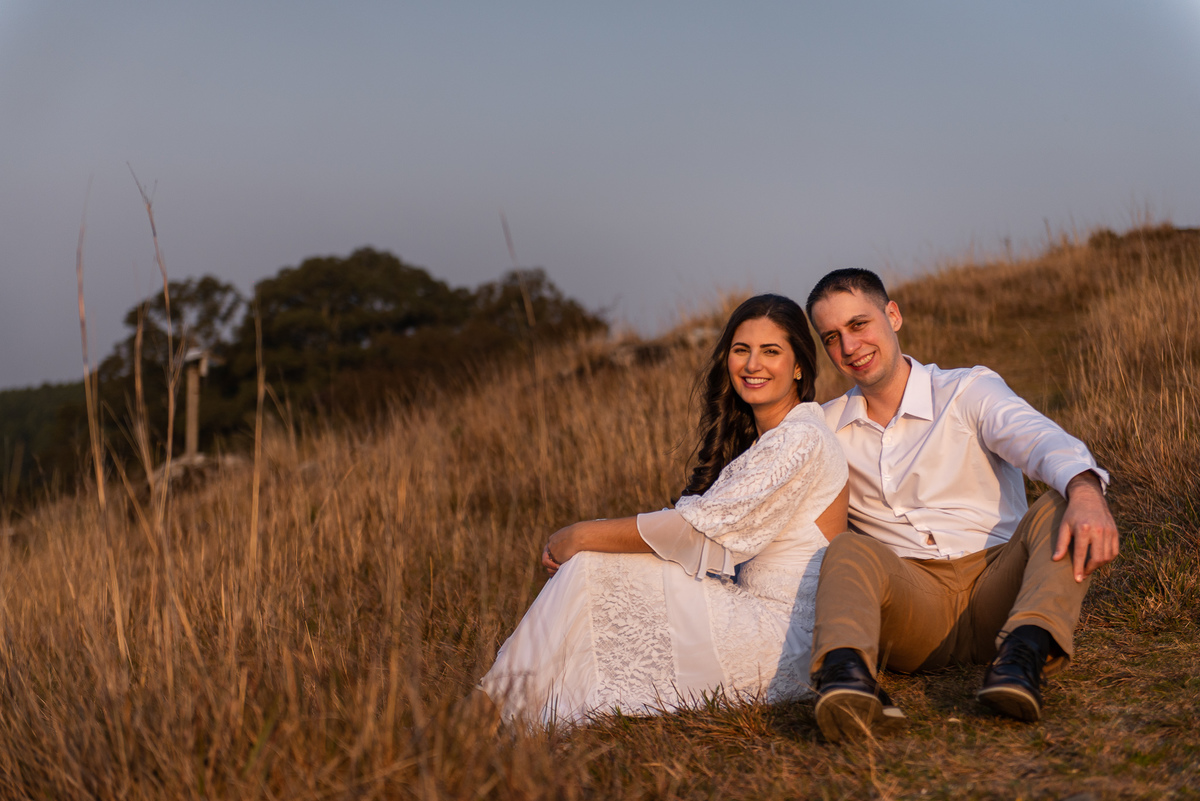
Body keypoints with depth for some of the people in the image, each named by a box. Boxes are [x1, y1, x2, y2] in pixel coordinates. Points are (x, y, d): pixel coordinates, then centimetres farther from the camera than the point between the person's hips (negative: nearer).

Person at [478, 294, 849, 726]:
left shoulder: (800, 439, -14)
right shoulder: (760, 439, 16)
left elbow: (701, 530, -20)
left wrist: (583, 536, -13)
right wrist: (581, 539, -3)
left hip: (786, 639, -9)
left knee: (589, 571, -13)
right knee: (589, 564, 0)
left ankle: (498, 711, -3)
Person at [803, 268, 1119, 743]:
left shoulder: (969, 391, 6)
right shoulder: (826, 427, 18)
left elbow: (1040, 440, -14)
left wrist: (1086, 491, -36)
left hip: (993, 584, 0)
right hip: (910, 599, 1)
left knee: (1060, 509, -26)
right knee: (849, 551, -29)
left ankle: (1025, 652, -49)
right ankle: (846, 676, -58)